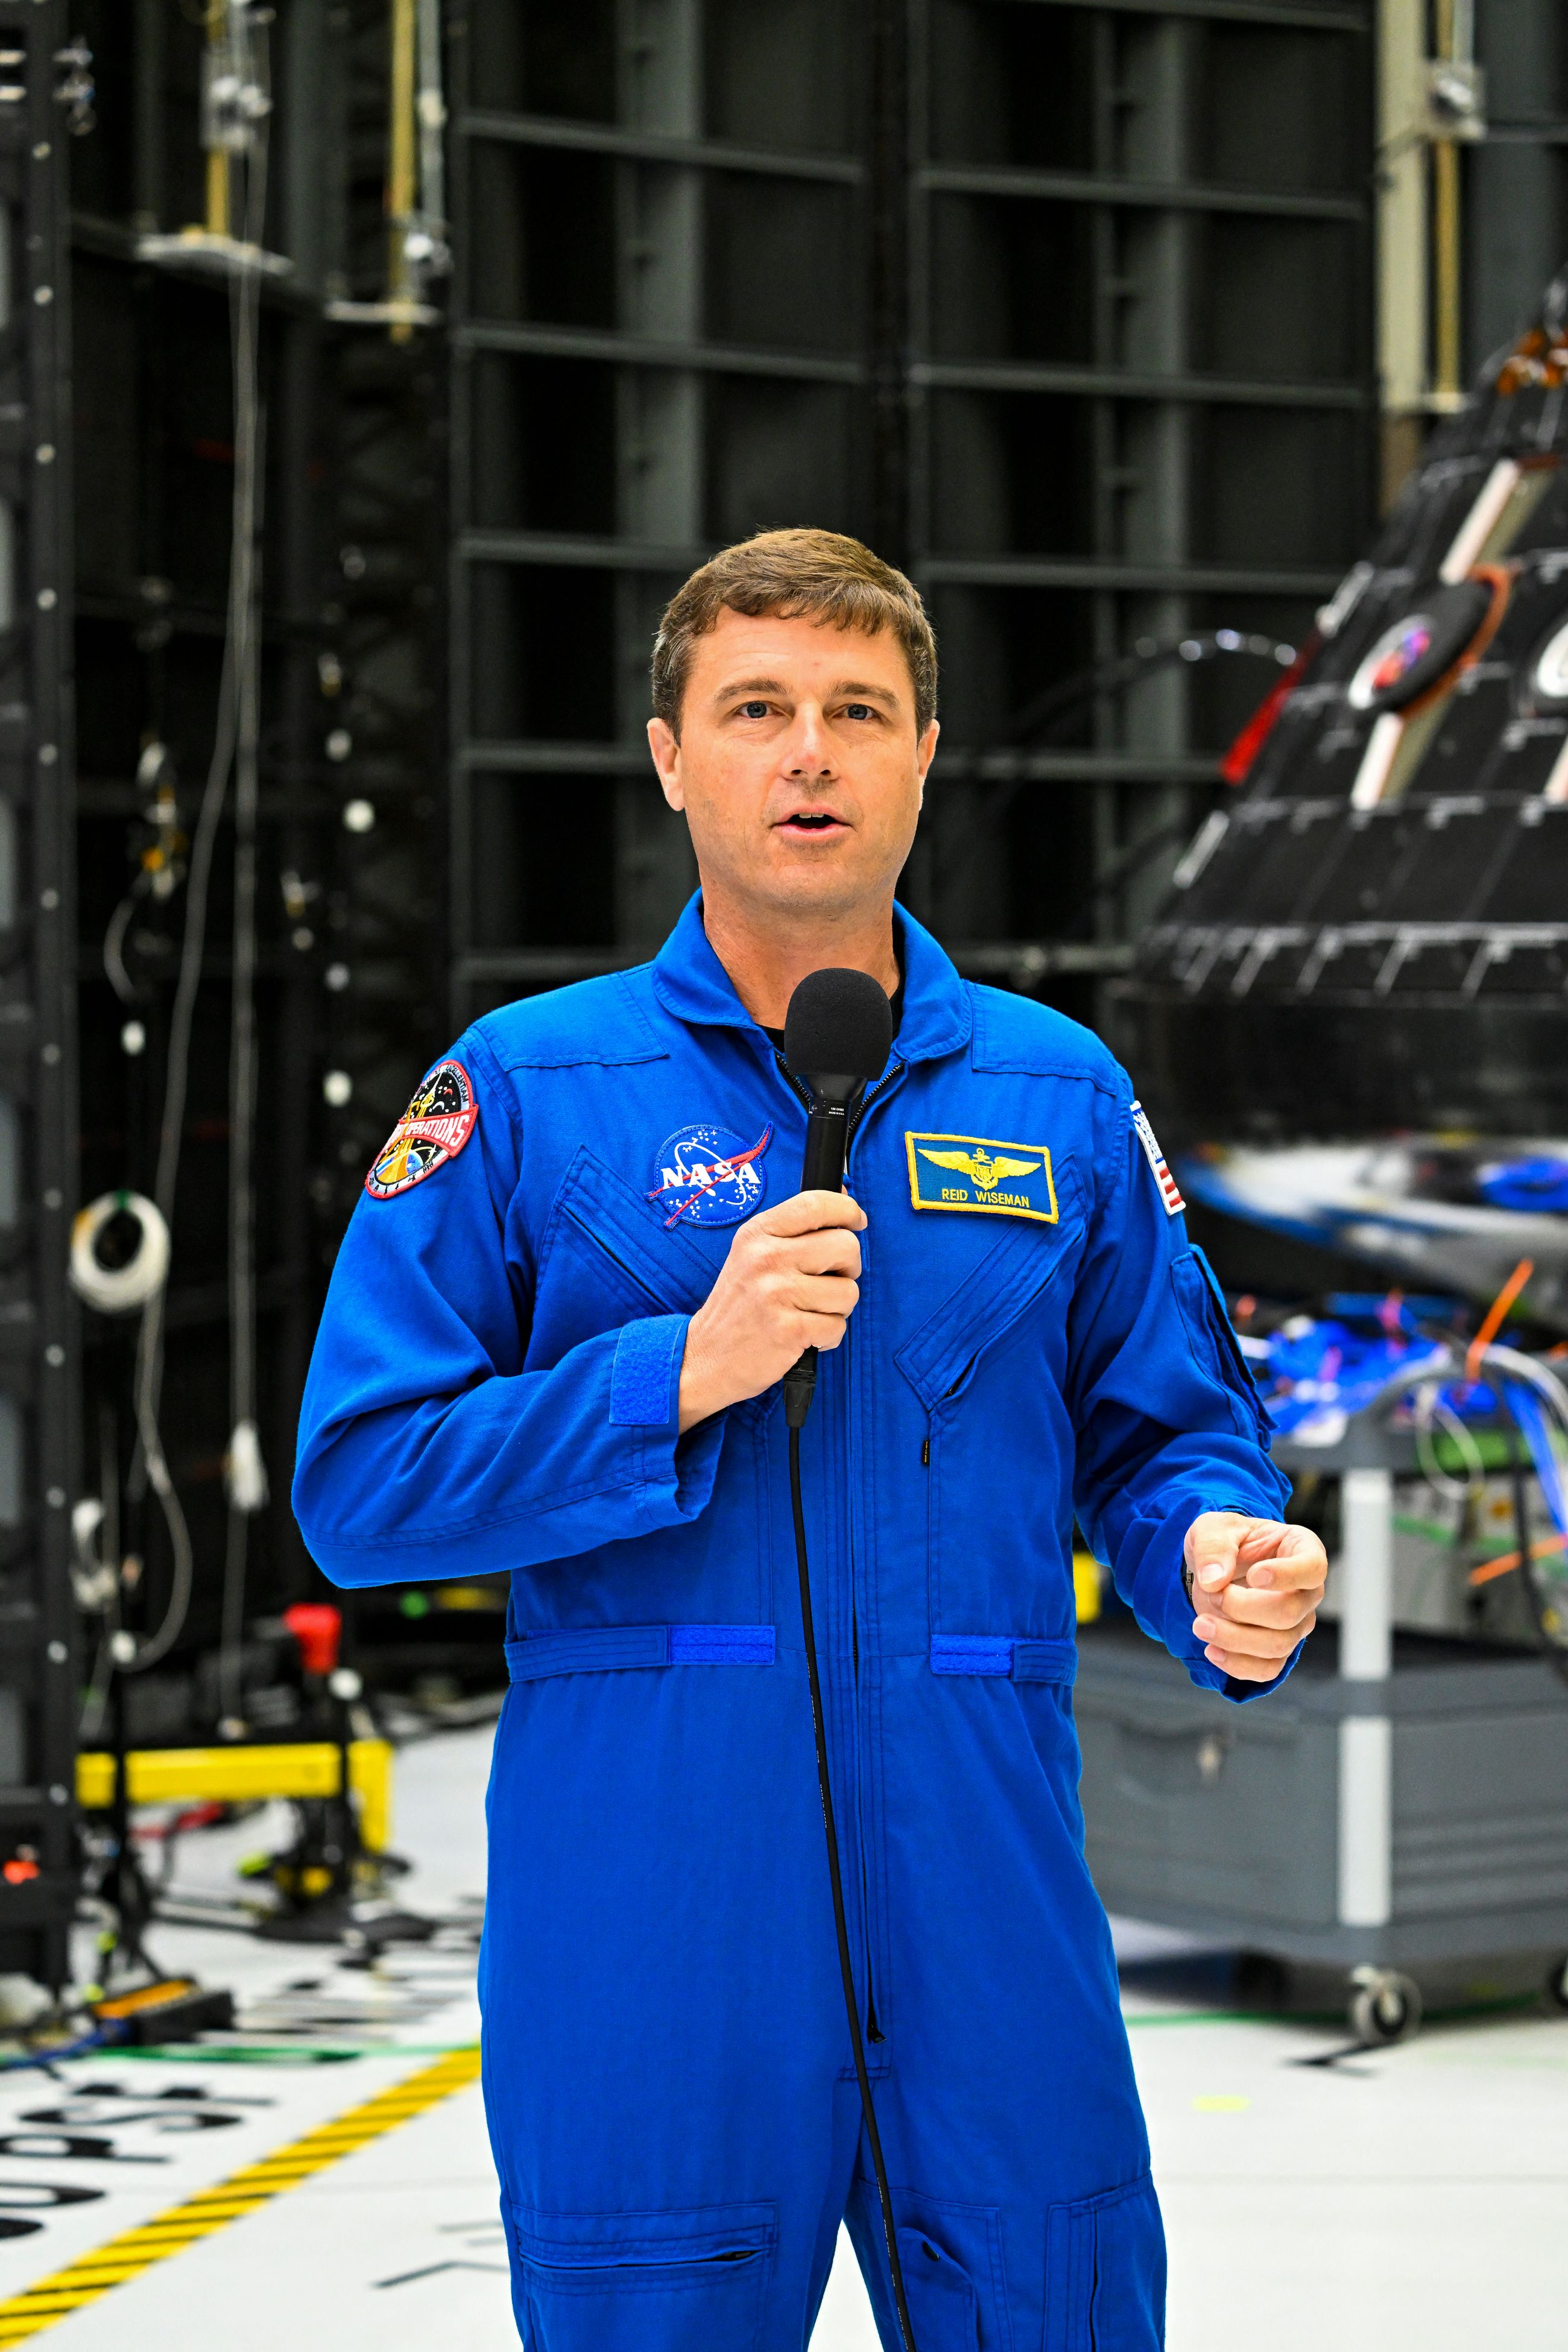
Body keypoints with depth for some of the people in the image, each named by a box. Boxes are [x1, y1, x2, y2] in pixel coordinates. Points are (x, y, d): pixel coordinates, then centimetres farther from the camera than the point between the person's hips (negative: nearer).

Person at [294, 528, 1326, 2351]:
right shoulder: (524, 1091, 3)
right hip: (646, 1917, -2)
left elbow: (1166, 1430, 15)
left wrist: (1222, 1557, -9)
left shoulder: (1062, 1096, 11)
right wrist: (685, 1374, -14)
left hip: (988, 1895, 2)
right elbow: (358, 1485, -3)